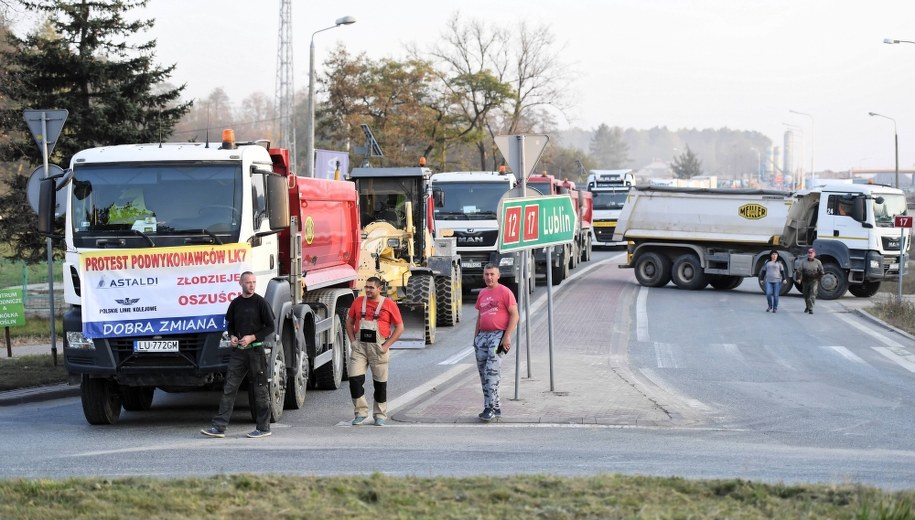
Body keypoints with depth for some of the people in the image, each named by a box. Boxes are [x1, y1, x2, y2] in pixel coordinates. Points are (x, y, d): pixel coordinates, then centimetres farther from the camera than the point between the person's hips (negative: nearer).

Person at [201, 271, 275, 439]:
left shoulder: (260, 302, -4)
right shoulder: (235, 303, 9)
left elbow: (270, 327, -4)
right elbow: (230, 324, 21)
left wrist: (252, 337, -14)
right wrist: (232, 336, 1)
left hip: (256, 350, -4)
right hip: (238, 350, 4)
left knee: (259, 389, 1)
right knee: (229, 388, 0)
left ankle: (264, 428, 10)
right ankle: (219, 427, -2)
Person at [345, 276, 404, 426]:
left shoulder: (389, 304, -1)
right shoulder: (358, 302, 8)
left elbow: (399, 327, 0)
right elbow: (349, 322, 17)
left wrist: (386, 345, -8)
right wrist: (353, 341, 3)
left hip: (378, 348, -2)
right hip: (359, 346, 2)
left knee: (380, 382, 5)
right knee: (355, 379, -9)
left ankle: (380, 415, 17)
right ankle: (360, 412, 2)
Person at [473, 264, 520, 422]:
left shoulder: (505, 292, -3)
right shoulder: (482, 294, 18)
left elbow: (514, 315, -8)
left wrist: (507, 336, -15)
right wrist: (476, 336, 19)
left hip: (498, 335, -7)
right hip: (483, 336, 7)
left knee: (492, 372, -15)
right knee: (483, 373, 6)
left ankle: (490, 408, -17)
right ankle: (496, 407, 14)